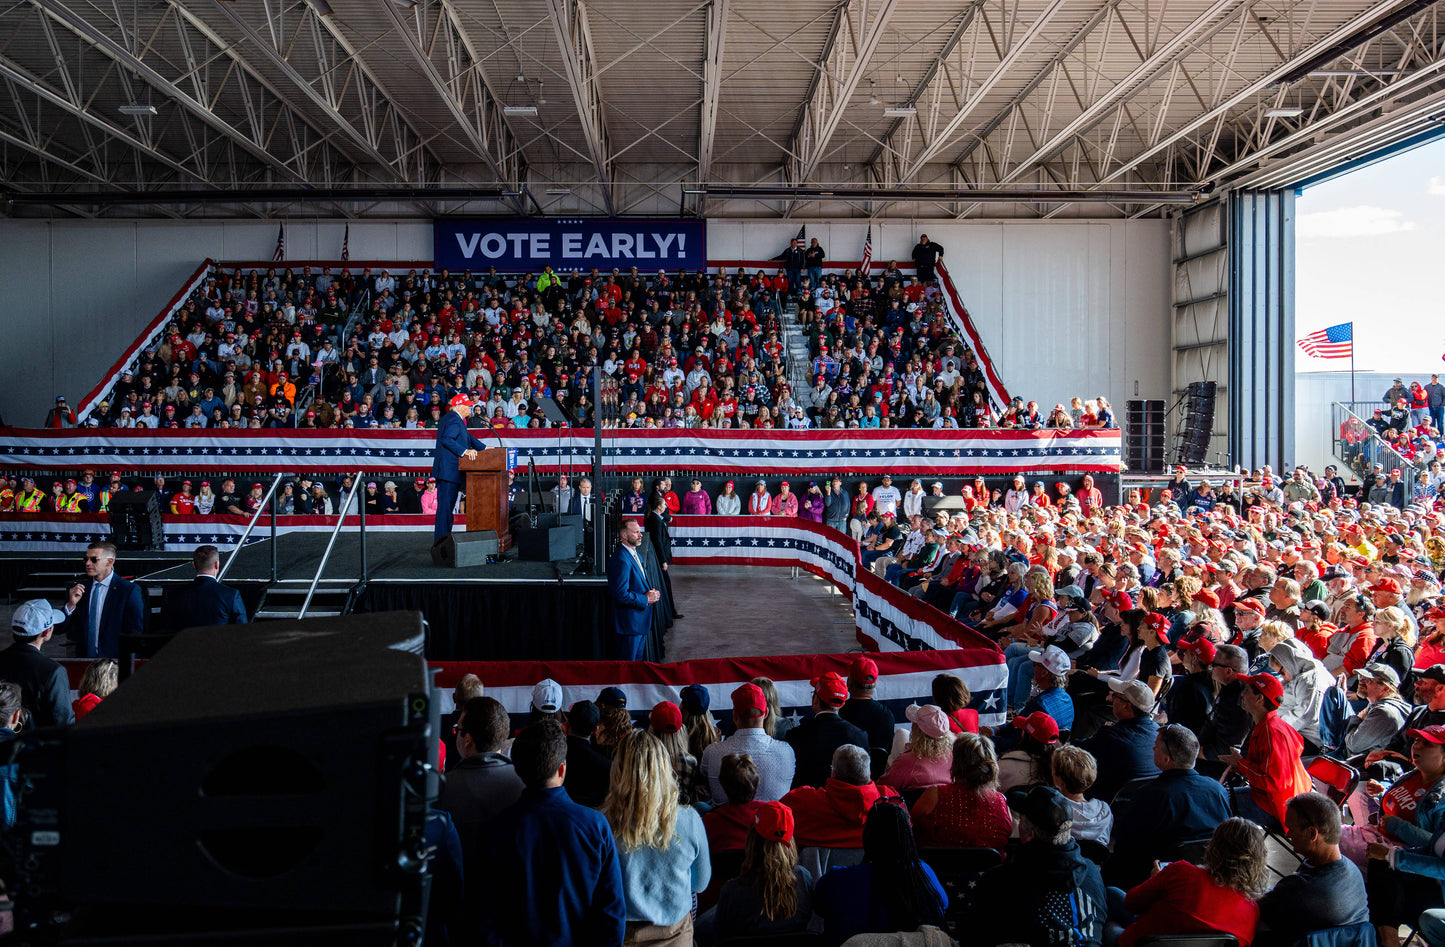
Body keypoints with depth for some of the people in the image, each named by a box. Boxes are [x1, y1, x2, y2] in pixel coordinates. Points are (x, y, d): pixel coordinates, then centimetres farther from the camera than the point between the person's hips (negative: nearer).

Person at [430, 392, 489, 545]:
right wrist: (464, 451, -31)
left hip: (446, 470, 11)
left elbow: (468, 437, 30)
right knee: (446, 503, -10)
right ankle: (442, 538, -9)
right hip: (449, 469, -11)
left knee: (446, 504, 13)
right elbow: (447, 439, -27)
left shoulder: (454, 418, 20)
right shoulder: (453, 419, -13)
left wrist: (484, 448, 28)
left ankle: (440, 539, 18)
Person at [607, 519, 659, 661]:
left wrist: (651, 593, 2)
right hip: (629, 623, -10)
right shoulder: (620, 560, -21)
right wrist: (646, 599, -17)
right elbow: (621, 595, -26)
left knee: (637, 664, 18)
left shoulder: (635, 555, 12)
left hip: (640, 622, 10)